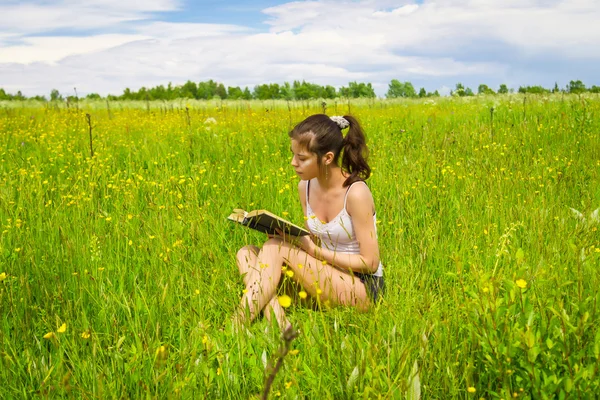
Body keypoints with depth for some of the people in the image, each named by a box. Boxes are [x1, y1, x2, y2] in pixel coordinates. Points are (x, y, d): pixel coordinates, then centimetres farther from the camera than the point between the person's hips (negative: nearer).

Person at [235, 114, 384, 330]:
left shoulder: (356, 193, -20)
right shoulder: (305, 187, 1)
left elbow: (370, 262, -16)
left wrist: (314, 250, -19)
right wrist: (288, 234, -9)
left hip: (363, 288, -8)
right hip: (326, 280, 8)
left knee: (277, 247, -24)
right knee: (246, 253, -11)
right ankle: (280, 327, -29)